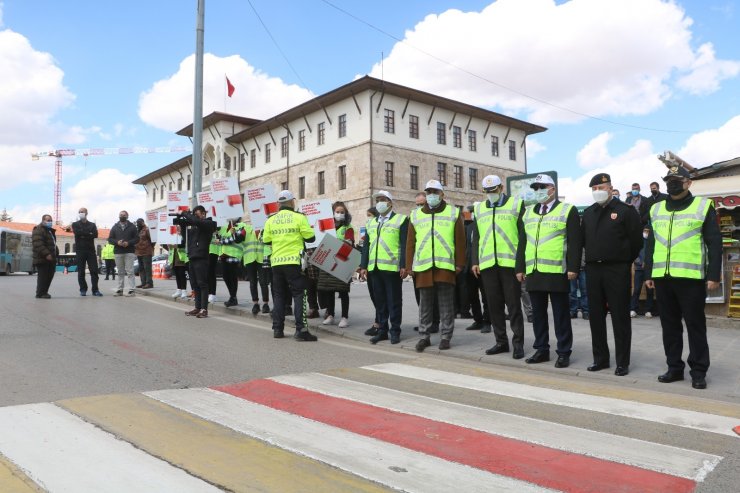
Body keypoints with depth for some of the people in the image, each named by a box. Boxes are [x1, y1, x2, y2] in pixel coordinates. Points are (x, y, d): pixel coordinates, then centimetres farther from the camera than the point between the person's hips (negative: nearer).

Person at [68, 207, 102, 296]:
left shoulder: (92, 224, 14)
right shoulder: (75, 224, 12)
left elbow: (95, 234, -5)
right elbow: (77, 232, -10)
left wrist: (83, 235, -11)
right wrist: (89, 233, -8)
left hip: (91, 250, 1)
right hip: (80, 250, 0)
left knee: (94, 270, -5)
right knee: (81, 272, 1)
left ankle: (95, 290, -2)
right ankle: (83, 290, 10)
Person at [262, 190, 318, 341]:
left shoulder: (271, 220, 4)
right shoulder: (299, 217, -6)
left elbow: (266, 241, 9)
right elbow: (310, 238, -4)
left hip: (276, 262, 4)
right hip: (294, 262, -4)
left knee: (278, 295, 13)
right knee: (298, 294, -1)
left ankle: (277, 329, 16)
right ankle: (301, 329, -7)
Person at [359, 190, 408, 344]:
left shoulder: (401, 219, 2)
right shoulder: (371, 222, 19)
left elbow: (405, 244, -5)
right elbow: (366, 246, 17)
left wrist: (404, 266, -13)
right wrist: (363, 266, 9)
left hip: (392, 268, -5)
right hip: (374, 268, 5)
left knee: (394, 301, 2)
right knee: (379, 301, 10)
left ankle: (395, 331, 10)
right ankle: (382, 330, 19)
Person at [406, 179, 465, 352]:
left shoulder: (453, 213, 7)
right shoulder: (415, 215, 12)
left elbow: (460, 241, 5)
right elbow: (410, 243, 11)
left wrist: (459, 263, 0)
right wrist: (409, 266, 6)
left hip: (446, 265, -1)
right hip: (423, 266, 2)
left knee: (446, 304, 4)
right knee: (425, 304, 7)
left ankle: (446, 336, 13)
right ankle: (424, 336, 15)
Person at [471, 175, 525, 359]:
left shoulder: (516, 204, 4)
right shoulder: (479, 209, 16)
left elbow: (523, 234, -1)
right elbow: (476, 237, 16)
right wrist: (475, 261, 9)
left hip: (510, 263, -4)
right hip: (487, 264, 4)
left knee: (514, 305, 0)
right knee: (494, 305, 8)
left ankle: (518, 343, 8)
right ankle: (501, 342, 19)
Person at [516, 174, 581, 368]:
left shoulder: (568, 210, 2)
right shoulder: (528, 213, 17)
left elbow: (574, 241, -5)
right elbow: (523, 242, 16)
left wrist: (573, 267, -13)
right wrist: (520, 268, 10)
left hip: (557, 272, -5)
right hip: (533, 272, 5)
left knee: (560, 314, 3)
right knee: (538, 313, 10)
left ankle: (563, 352, 12)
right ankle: (541, 349, 21)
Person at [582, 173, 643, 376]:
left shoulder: (625, 210, -3)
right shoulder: (588, 213, 13)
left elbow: (636, 240, -3)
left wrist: (625, 261, 2)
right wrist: (593, 256, 13)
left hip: (617, 270, -5)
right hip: (592, 269, 5)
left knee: (620, 317, 0)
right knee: (595, 316, 9)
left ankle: (622, 362, 8)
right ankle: (600, 358, 19)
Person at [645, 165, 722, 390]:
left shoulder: (703, 206, 2)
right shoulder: (656, 210, 14)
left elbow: (714, 243, -1)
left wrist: (714, 275, -8)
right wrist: (649, 274, 12)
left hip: (691, 278, -4)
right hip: (662, 278, 4)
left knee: (695, 325, 3)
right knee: (670, 325, 10)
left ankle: (698, 371, 13)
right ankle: (674, 367, 21)